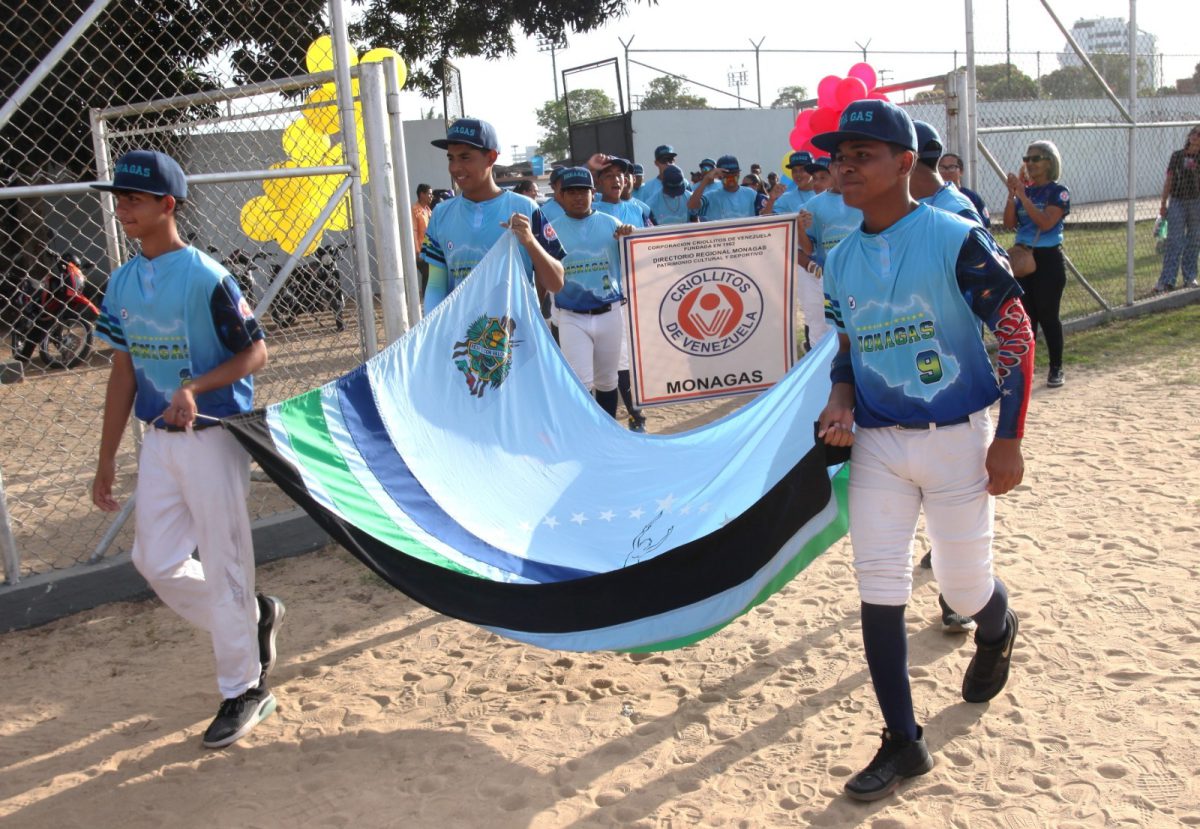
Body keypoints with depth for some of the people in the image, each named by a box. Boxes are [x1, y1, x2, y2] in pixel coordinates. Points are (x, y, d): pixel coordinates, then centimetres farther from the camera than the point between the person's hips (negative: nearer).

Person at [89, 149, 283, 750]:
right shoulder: (121, 283, 7)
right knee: (155, 561, 10)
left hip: (213, 436, -7)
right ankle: (253, 616, 33)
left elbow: (254, 353, -11)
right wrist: (106, 460, 13)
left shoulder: (205, 277, -14)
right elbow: (123, 370, 12)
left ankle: (245, 690, 16)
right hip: (158, 440, 7)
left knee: (223, 565, 1)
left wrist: (194, 388, -28)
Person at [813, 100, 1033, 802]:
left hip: (957, 439, -4)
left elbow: (1017, 332, -10)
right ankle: (905, 743, 15)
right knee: (879, 592, 1)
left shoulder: (956, 239, -12)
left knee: (964, 586, 7)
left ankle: (998, 630, 47)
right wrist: (841, 400, -7)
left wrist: (1010, 439, -12)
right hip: (876, 444, 5)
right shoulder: (840, 261, 4)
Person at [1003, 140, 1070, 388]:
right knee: (1025, 315, 7)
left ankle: (1056, 369, 10)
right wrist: (1012, 194, -11)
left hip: (1048, 259, -5)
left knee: (1048, 315, -1)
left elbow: (1046, 223, -21)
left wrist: (1023, 195, -21)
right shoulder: (1023, 190, 8)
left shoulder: (1058, 192, -7)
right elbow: (1009, 224, -1)